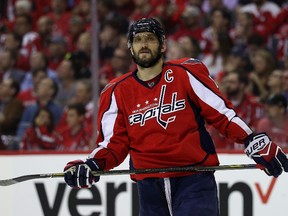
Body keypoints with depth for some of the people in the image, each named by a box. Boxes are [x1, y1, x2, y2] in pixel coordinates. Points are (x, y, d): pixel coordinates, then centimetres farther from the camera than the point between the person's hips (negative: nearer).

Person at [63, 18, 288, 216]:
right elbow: (115, 143, 6)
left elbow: (221, 111, 0)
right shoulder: (117, 92, 6)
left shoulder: (186, 74, -1)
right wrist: (92, 165, -12)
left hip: (195, 179, -4)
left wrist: (253, 141, -11)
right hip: (150, 186, 4)